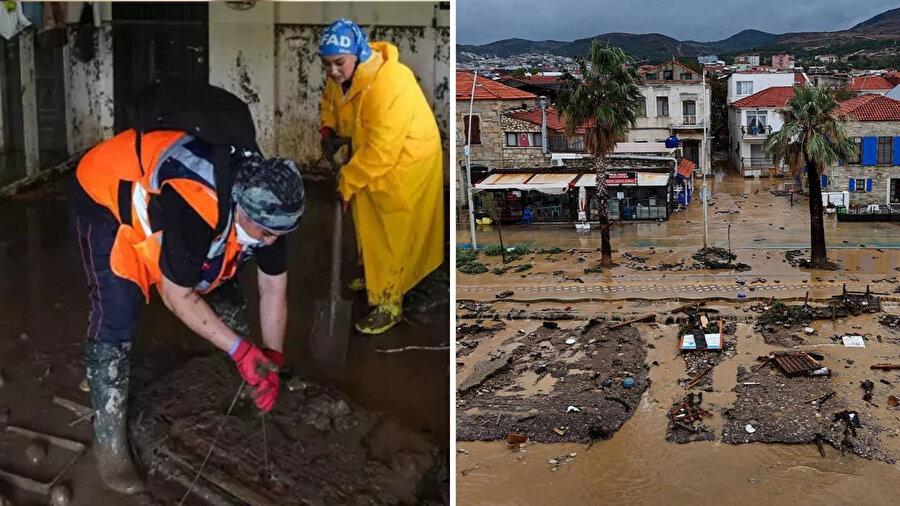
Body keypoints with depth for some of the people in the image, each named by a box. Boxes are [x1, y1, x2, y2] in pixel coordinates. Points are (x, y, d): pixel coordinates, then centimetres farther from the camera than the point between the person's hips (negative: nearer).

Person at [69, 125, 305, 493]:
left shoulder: (266, 203, -20)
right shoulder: (192, 210, -43)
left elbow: (274, 288, -7)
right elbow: (176, 296, -30)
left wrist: (271, 357, -9)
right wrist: (241, 350, -29)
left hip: (162, 186, 8)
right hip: (105, 196, -7)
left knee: (221, 286, 9)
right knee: (116, 317, -19)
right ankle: (109, 442, -6)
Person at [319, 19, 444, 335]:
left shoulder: (389, 84, -36)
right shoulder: (340, 76, -10)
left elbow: (382, 150, -34)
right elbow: (331, 101, 15)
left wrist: (345, 184, -26)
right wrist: (329, 129, -5)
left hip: (405, 160, -8)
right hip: (370, 156, 8)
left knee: (392, 234, 0)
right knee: (368, 221, 23)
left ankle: (389, 303, 13)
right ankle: (373, 274, 46)